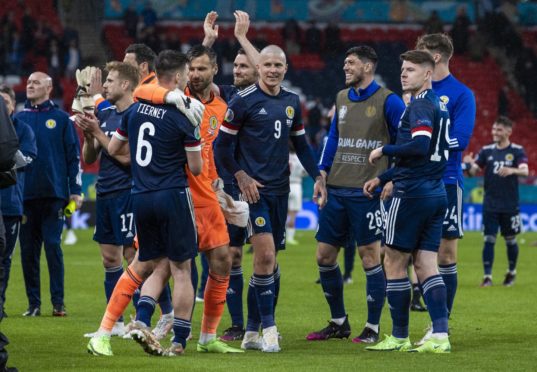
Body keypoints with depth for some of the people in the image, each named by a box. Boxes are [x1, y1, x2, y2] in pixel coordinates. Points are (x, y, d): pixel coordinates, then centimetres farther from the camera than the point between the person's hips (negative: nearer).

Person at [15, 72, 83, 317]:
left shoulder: (61, 119, 4)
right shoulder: (18, 119, 12)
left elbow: (74, 156, 3)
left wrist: (75, 191, -2)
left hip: (53, 194, -3)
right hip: (25, 194, 3)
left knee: (53, 247, -5)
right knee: (28, 250, 3)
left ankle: (58, 302, 0)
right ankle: (33, 303, 9)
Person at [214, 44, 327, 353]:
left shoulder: (292, 102, 11)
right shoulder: (244, 100, -6)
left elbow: (301, 144, 20)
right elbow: (222, 144, -4)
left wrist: (318, 177, 11)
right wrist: (241, 176, -14)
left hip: (280, 189, 6)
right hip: (254, 188, -6)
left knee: (269, 260, 8)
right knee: (265, 255, -16)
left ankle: (252, 332, 15)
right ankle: (268, 327, -9)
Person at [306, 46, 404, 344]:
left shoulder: (387, 101, -6)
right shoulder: (342, 98, 14)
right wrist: (322, 172, 12)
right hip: (337, 190, 7)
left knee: (370, 257, -4)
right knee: (324, 255, 7)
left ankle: (372, 328, 5)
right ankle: (338, 323, 20)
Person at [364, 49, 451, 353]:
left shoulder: (420, 106, -12)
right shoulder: (439, 106, 18)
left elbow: (420, 146, -28)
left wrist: (384, 151, -13)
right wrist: (383, 178, 26)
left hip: (412, 194, -9)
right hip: (436, 194, 9)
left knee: (395, 263, 1)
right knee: (426, 265, 6)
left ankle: (399, 337, 6)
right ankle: (440, 336, -4)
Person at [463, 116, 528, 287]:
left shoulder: (517, 151, -2)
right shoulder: (487, 150, 5)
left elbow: (525, 171, -16)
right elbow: (473, 171, 2)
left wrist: (512, 170, -37)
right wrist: (468, 164, -21)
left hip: (510, 205, -1)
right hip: (490, 204, 1)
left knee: (510, 240, 9)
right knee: (489, 239, -5)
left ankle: (512, 272, 29)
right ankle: (487, 276, -3)